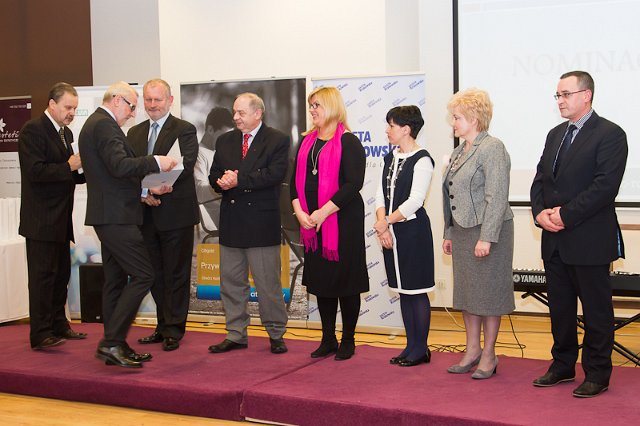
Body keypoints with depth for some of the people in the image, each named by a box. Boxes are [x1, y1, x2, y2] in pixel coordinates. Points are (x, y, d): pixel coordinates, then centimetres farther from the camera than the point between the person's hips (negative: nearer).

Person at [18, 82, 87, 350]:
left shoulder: (66, 133, 17)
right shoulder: (33, 130, -11)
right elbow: (35, 171, -21)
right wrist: (69, 166, -22)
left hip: (60, 219, 9)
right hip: (41, 219, -9)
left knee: (61, 274, 14)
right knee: (43, 275, -7)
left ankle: (58, 325, 24)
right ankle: (40, 334, -3)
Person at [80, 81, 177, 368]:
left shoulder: (95, 123, 20)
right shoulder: (105, 125, -13)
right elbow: (120, 165, -27)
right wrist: (156, 162, -19)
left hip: (109, 215, 11)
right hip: (116, 216, -11)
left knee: (116, 280, 12)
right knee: (142, 275, -11)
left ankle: (115, 347, 17)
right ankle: (111, 342, -10)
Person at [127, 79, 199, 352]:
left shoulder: (184, 130, -3)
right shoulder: (134, 133, 14)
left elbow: (184, 166, -17)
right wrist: (143, 193, -13)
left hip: (175, 214, -5)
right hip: (146, 214, 6)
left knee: (176, 275, 2)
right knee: (155, 275, 12)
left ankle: (173, 331, 10)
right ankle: (164, 327, 23)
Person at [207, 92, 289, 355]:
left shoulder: (277, 140, -3)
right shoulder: (225, 141, 14)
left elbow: (274, 174, -16)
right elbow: (214, 175, 11)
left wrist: (239, 181, -19)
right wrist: (222, 182, -13)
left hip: (261, 222, -5)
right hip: (231, 221, 6)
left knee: (268, 282, 1)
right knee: (231, 281, 10)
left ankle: (276, 334, 14)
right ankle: (236, 334, 20)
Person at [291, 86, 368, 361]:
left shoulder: (348, 142, -8)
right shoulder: (307, 141, 12)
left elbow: (354, 183, -17)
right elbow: (296, 180, 11)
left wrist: (323, 211, -19)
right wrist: (299, 211, -5)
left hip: (343, 221, -6)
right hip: (311, 222, 6)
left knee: (345, 280, 2)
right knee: (320, 280, 11)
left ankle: (348, 341, 14)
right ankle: (328, 339, 21)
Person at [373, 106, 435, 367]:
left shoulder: (422, 160, -11)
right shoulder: (391, 158, 13)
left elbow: (414, 201, -16)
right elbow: (381, 194, 8)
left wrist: (385, 221, -12)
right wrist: (382, 223, -8)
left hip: (414, 230, -8)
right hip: (391, 232, 8)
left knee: (417, 290, -1)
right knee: (403, 290, 12)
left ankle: (421, 349, 8)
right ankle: (411, 345, 20)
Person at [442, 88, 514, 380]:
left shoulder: (492, 148, -13)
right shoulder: (459, 152, 14)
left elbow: (496, 197, -19)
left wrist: (486, 237, -22)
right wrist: (449, 234, 17)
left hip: (487, 232, -9)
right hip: (463, 231, 9)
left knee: (488, 292, 1)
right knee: (466, 292, 13)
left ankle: (488, 356, 12)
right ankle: (472, 352, 24)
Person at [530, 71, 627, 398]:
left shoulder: (610, 134, -9)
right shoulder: (555, 135, 15)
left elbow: (606, 186, -18)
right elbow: (540, 179, 14)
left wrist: (565, 214, -19)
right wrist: (540, 212, -4)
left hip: (590, 240, -7)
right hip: (555, 239, 7)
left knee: (596, 309, 3)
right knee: (560, 307, 15)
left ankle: (597, 374, 13)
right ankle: (563, 366, 27)